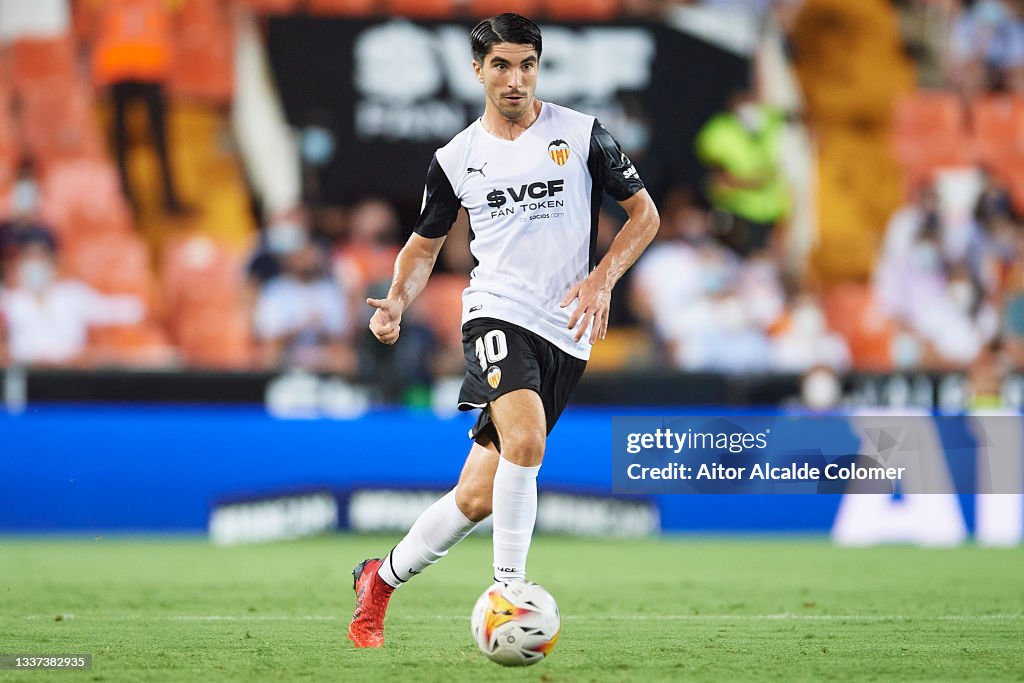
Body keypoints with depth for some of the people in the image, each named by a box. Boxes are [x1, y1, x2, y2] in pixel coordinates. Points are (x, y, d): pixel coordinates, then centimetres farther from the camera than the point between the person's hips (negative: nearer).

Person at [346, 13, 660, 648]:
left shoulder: (583, 134, 2)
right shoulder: (456, 159, 6)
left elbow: (645, 215, 7)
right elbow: (424, 245, 18)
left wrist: (602, 279, -9)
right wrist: (396, 303, -2)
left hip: (565, 334, 1)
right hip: (498, 315, -1)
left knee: (479, 495, 2)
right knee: (526, 438, -32)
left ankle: (382, 578, 24)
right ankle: (508, 592, -22)